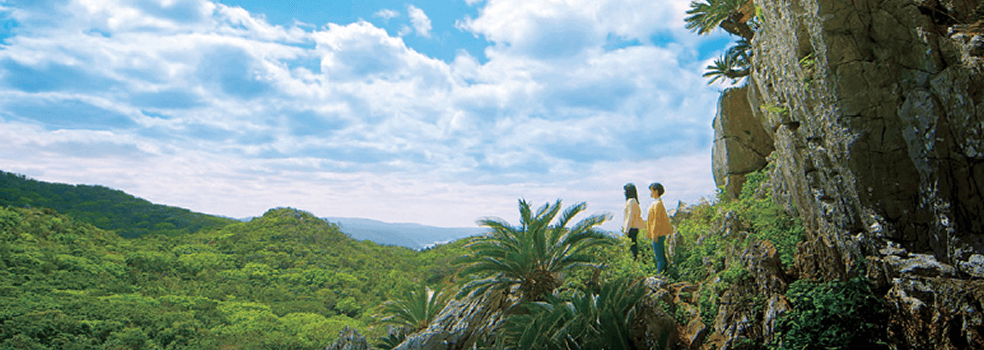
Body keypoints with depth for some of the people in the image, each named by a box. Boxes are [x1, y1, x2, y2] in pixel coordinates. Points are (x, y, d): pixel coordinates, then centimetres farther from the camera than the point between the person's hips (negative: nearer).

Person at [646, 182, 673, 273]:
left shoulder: (657, 203, -18)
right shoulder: (658, 202, 12)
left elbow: (657, 220, -20)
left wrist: (655, 234, -18)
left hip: (658, 234, -10)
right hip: (660, 233, 10)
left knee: (659, 256, -4)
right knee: (661, 255, 16)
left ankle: (660, 274, 2)